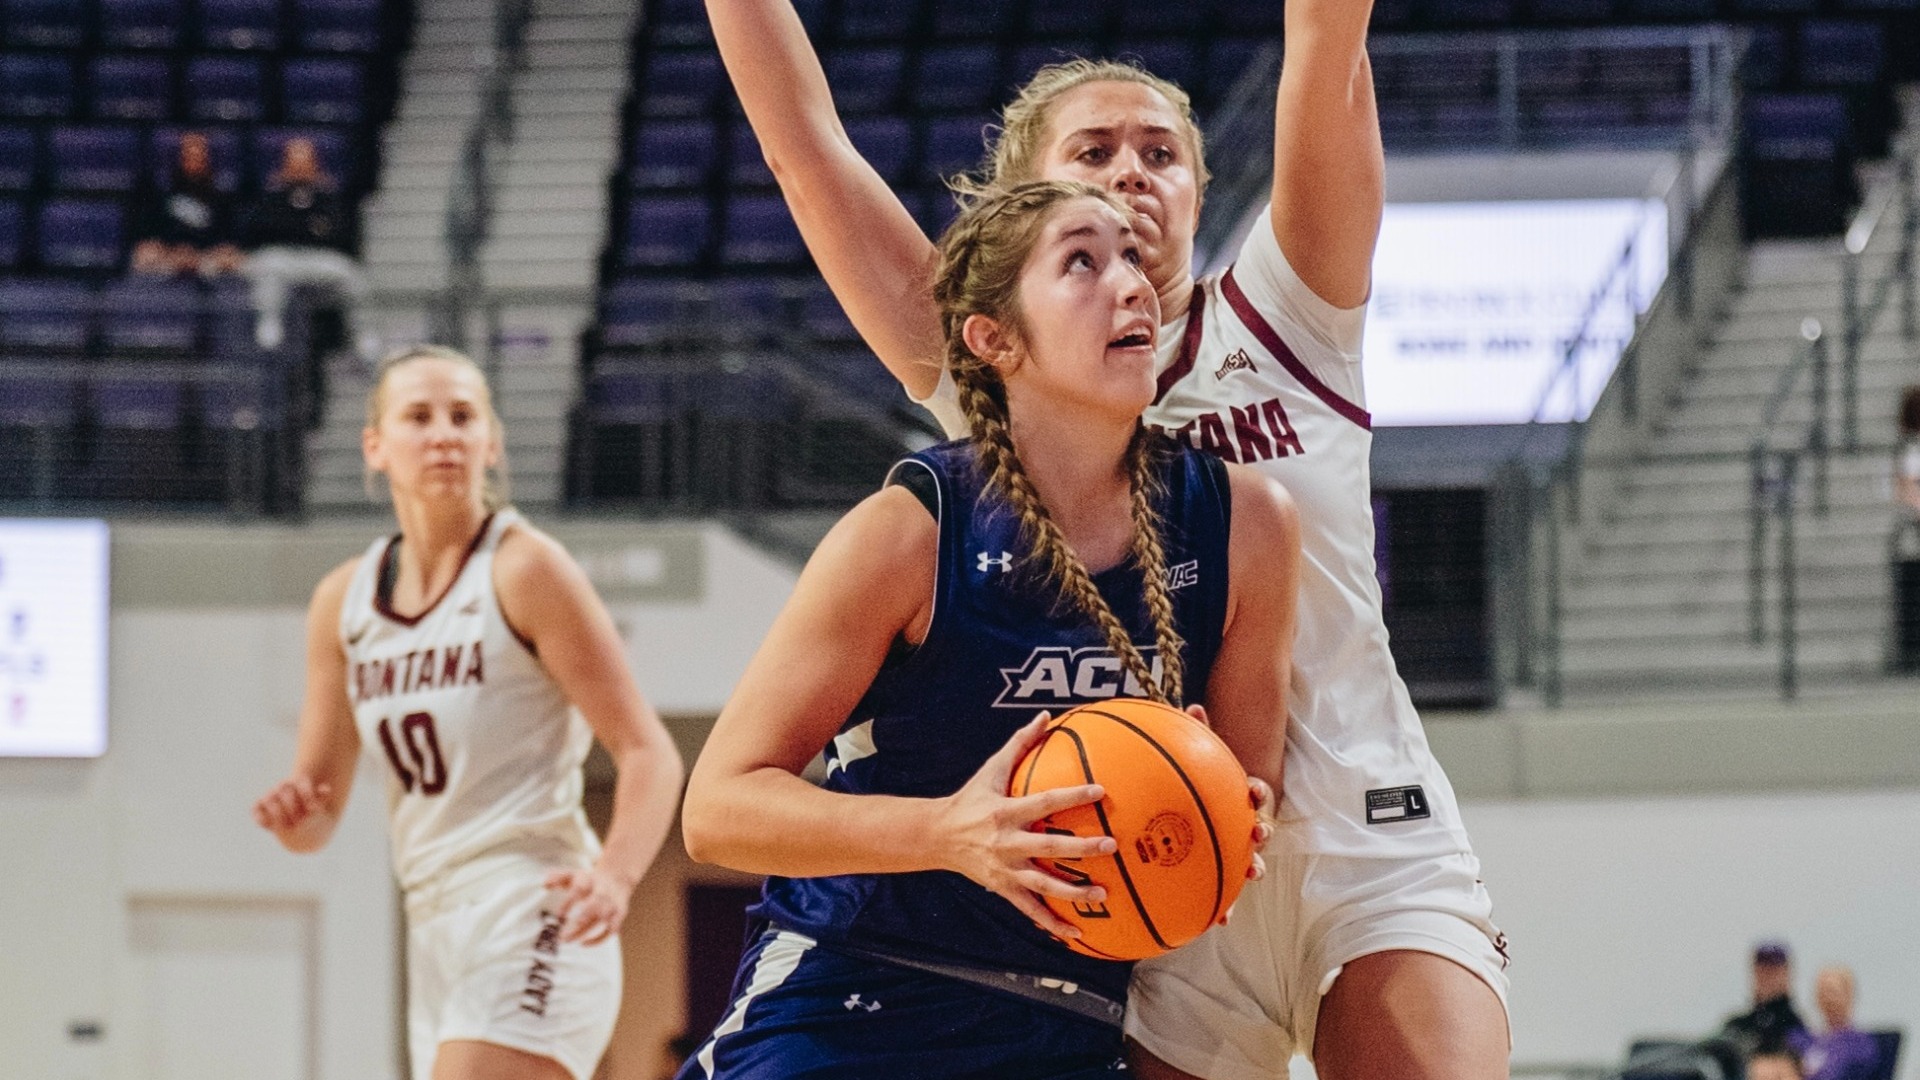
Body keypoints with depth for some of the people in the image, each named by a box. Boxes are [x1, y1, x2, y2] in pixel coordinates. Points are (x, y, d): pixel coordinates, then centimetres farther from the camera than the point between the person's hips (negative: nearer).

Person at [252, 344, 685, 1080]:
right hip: (435, 933, 8)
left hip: (529, 917, -7)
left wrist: (613, 877, -27)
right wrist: (292, 814, -10)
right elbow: (318, 819, 14)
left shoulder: (525, 570, -6)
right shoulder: (344, 601, 11)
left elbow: (648, 752, -10)